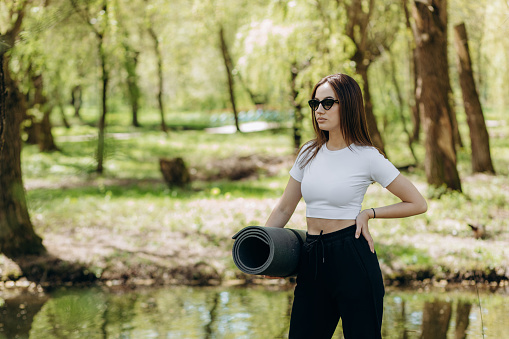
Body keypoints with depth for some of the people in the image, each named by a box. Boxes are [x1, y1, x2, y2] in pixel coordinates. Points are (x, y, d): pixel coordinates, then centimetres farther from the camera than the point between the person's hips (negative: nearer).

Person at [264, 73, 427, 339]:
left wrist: (368, 213, -5)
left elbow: (418, 204, 1)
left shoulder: (367, 157, -5)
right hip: (312, 261, 5)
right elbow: (284, 208, 15)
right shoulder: (309, 153, 10)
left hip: (353, 259, -5)